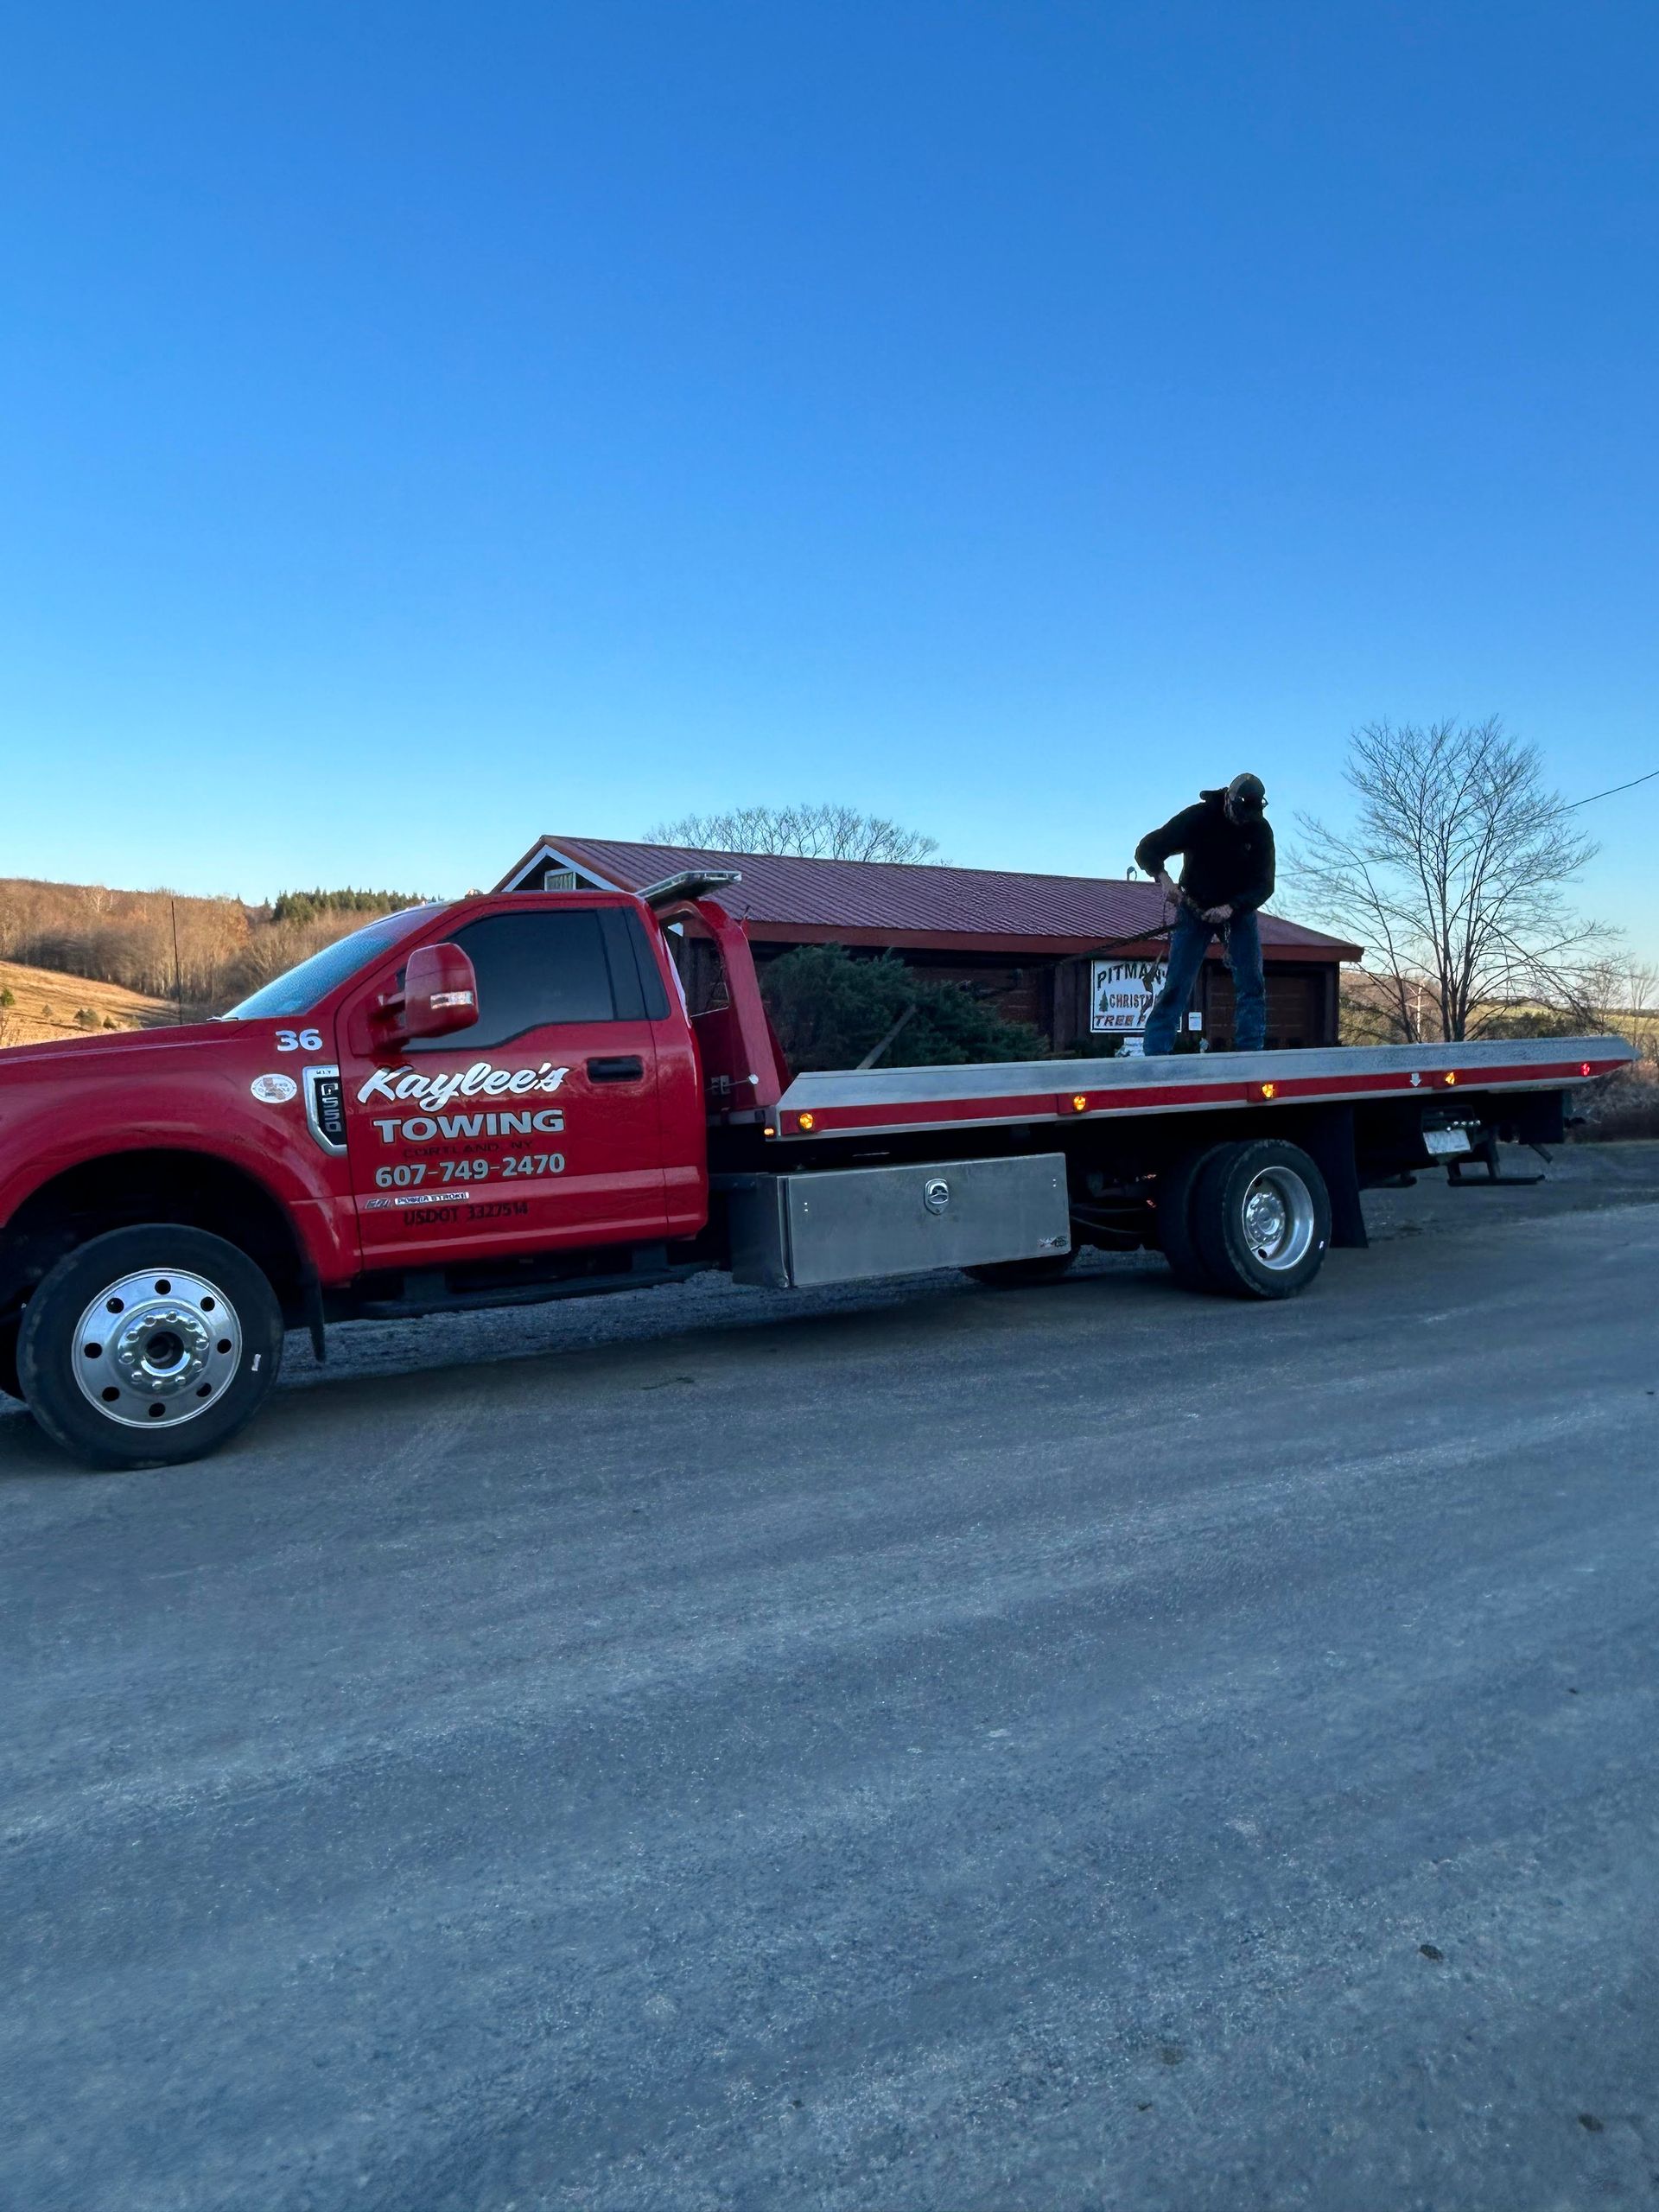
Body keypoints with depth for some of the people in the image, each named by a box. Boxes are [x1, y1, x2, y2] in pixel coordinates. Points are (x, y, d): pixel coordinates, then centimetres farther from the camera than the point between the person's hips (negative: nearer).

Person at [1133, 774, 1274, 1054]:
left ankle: (1251, 1053, -4)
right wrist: (1163, 876, -34)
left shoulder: (1260, 830, -10)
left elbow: (1264, 886, -13)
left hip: (1239, 910, 2)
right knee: (1176, 985, -9)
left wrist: (1230, 908, -30)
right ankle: (1155, 1053, -9)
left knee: (1251, 983, -8)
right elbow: (1146, 850, -14)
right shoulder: (1198, 817, -15)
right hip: (1194, 908, -2)